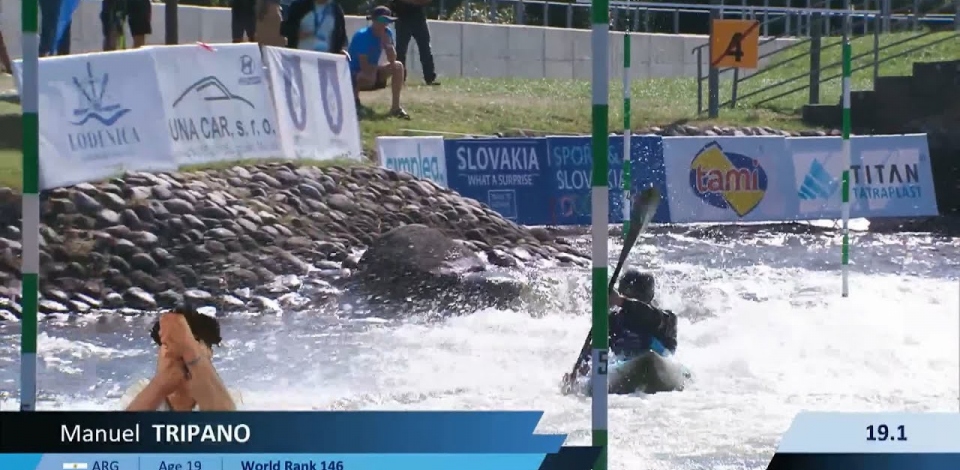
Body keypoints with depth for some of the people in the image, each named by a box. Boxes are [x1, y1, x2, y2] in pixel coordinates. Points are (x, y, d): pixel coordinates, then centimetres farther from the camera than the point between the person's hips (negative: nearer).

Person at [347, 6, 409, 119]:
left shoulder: (387, 33, -3)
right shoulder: (362, 36, -24)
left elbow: (392, 59, -13)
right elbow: (364, 66, -28)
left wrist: (385, 40, -22)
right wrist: (375, 68, -13)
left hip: (372, 71, 7)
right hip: (354, 73, -7)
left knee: (398, 66, -11)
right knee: (369, 77, -41)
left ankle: (395, 108, -9)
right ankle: (354, 99, -8)